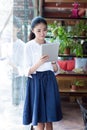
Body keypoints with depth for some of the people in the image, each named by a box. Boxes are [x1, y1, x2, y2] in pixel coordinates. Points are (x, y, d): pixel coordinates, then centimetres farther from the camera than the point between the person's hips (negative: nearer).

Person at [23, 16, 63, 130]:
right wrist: (39, 63, -25)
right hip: (36, 82, -4)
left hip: (50, 81, 4)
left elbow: (55, 70, 10)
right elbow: (27, 71, -8)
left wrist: (53, 62, -11)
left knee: (49, 119, 10)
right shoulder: (29, 46, -5)